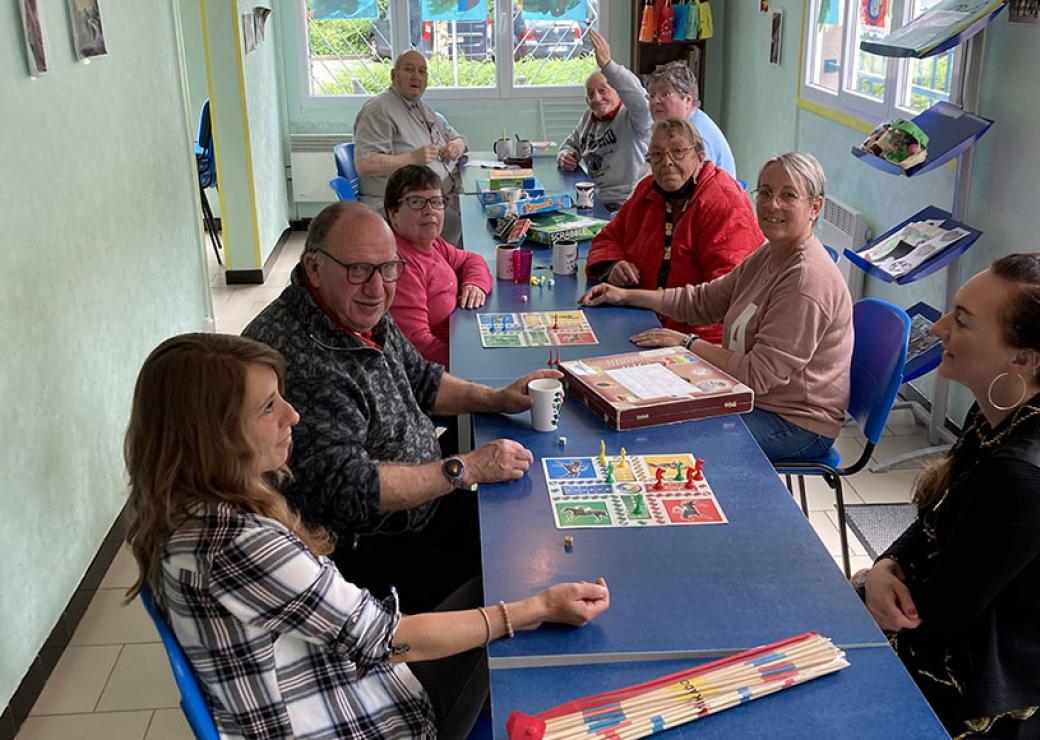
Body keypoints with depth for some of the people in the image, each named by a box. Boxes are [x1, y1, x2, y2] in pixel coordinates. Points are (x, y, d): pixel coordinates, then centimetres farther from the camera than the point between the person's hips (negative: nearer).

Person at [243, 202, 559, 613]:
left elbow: (419, 379, 19)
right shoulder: (295, 357, -30)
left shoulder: (362, 313, 2)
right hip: (360, 545, -9)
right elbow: (344, 490, -32)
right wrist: (466, 469, -26)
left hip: (424, 502, 10)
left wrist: (496, 399, 3)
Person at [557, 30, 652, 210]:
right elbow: (571, 143, 31)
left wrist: (607, 64, -39)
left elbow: (637, 99, -31)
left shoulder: (631, 117, -8)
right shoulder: (588, 117, 16)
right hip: (592, 201, 8)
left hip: (623, 206, -8)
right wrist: (565, 156, 5)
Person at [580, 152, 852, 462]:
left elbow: (759, 375, -25)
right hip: (757, 400, 9)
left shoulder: (807, 280, -25)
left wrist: (689, 343, -17)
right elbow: (705, 299, 13)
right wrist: (625, 295, 7)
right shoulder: (770, 255, 6)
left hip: (797, 423, -9)